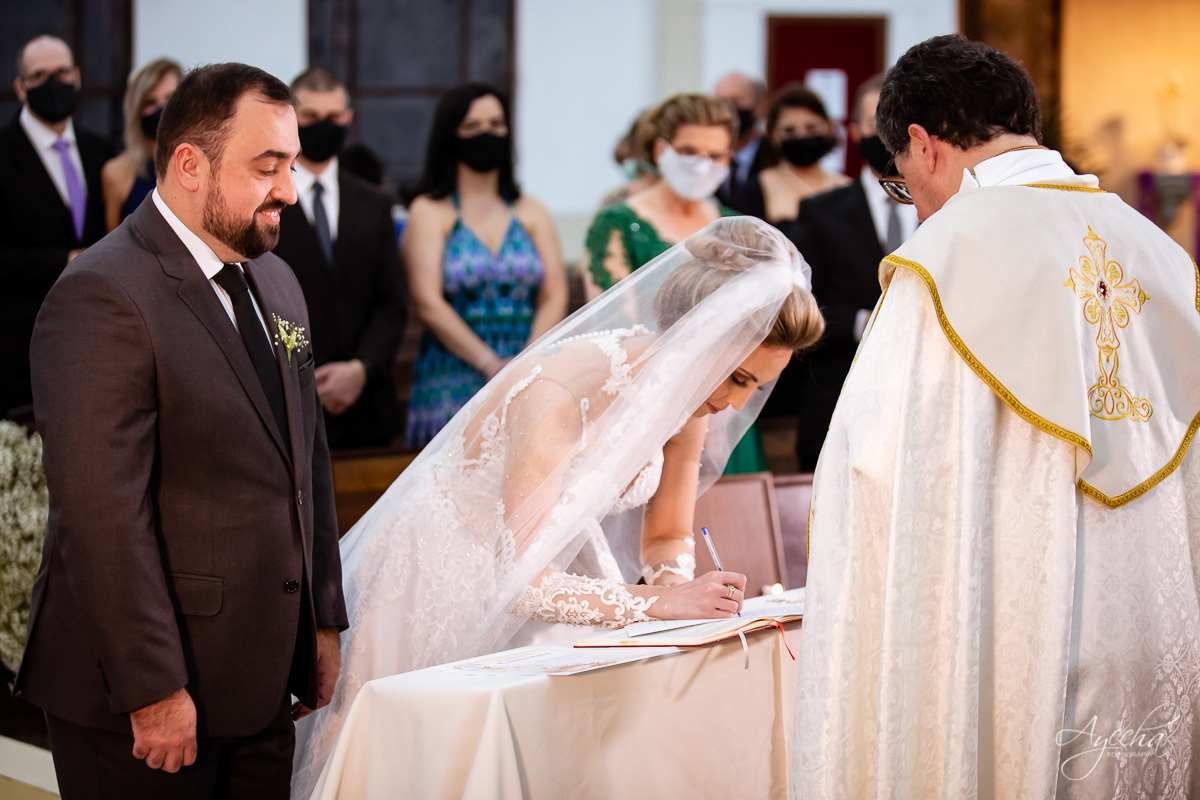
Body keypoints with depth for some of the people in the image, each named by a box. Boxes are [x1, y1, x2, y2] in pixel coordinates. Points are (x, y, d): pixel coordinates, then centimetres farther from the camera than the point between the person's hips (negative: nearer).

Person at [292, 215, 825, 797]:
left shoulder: (689, 396, -12)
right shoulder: (559, 391, -34)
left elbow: (666, 536, 2)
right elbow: (523, 578, -33)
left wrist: (675, 579, -20)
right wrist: (657, 602, -32)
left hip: (554, 562, 7)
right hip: (445, 574, -6)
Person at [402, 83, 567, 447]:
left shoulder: (531, 212, 15)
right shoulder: (429, 212, 5)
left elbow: (554, 298, 6)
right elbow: (428, 304, -6)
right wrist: (492, 365, -13)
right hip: (453, 384, -3)